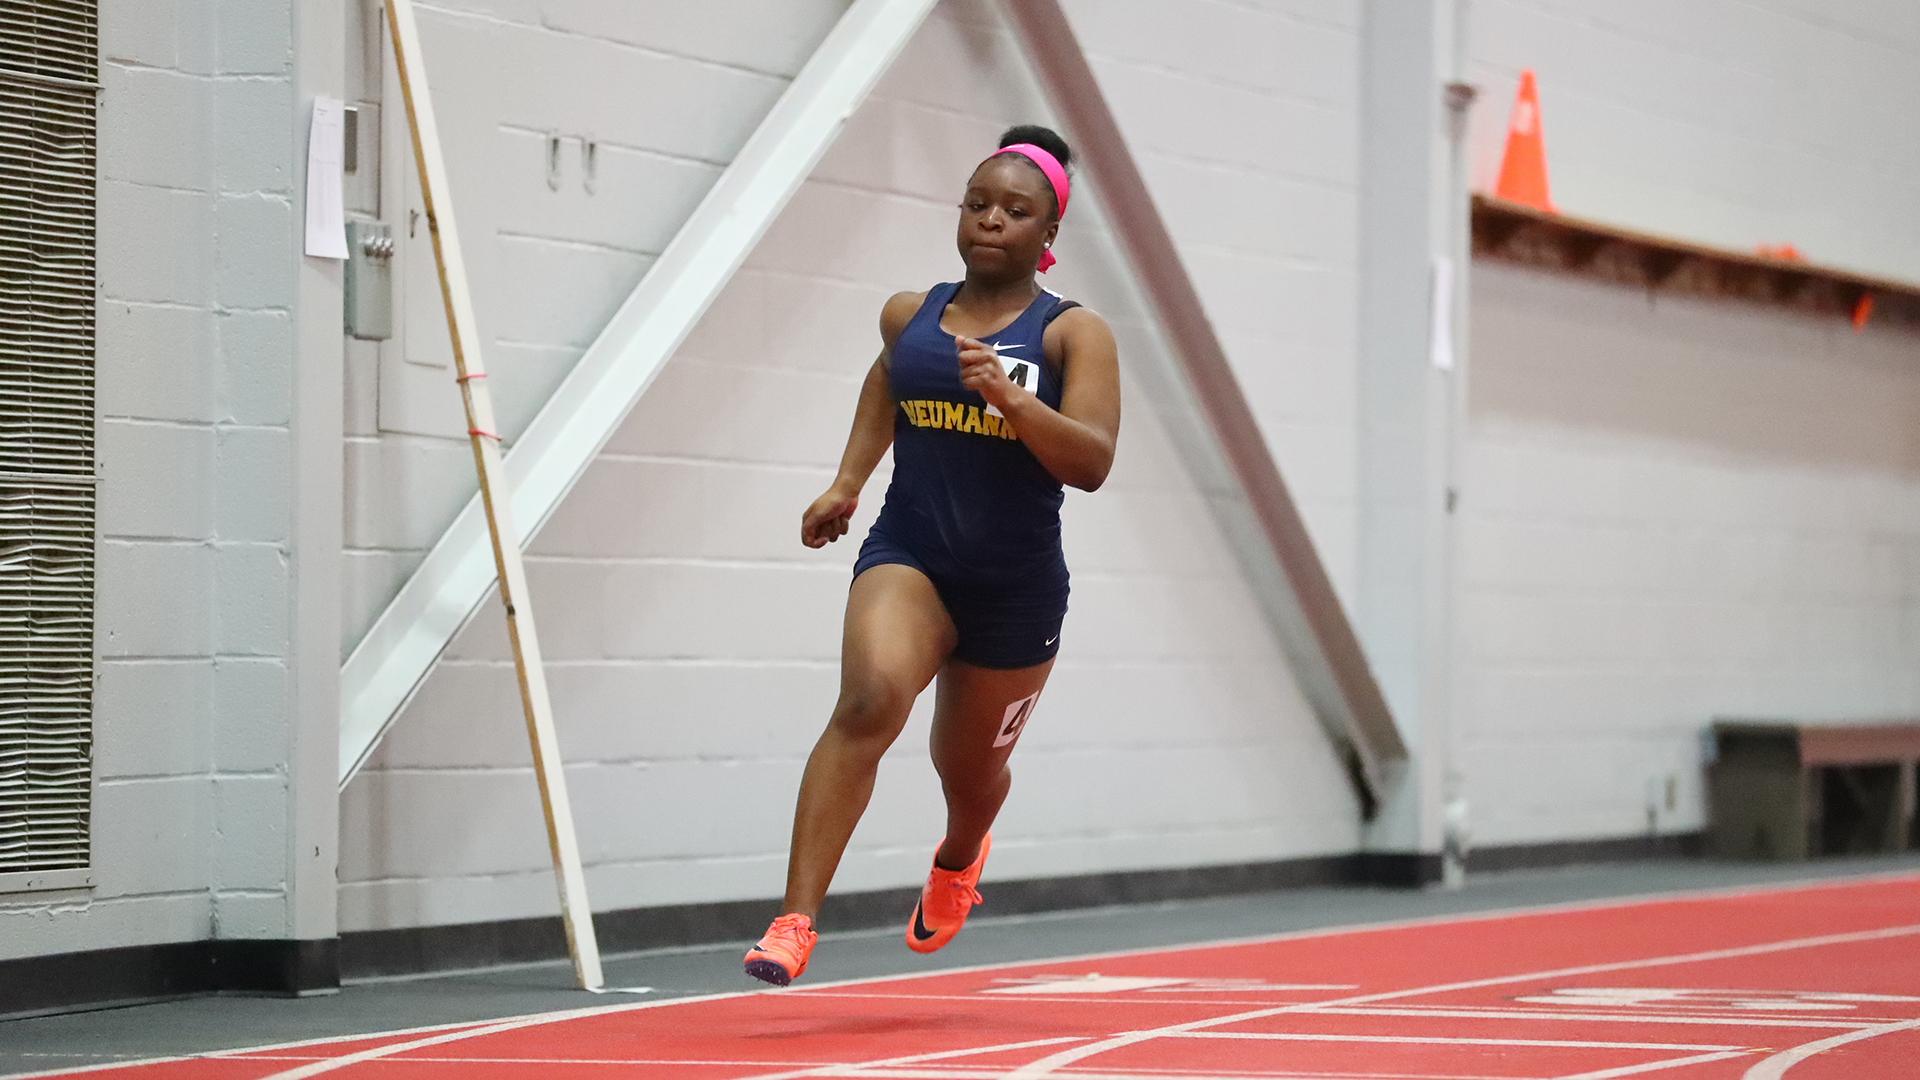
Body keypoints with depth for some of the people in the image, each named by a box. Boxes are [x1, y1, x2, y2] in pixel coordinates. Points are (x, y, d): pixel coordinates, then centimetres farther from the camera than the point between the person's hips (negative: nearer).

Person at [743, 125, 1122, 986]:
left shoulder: (1074, 333, -4)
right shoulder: (909, 316, 6)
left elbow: (1091, 463, -15)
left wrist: (1008, 397, -28)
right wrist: (847, 482, 21)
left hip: (1018, 585, 0)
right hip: (907, 556, 1)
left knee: (969, 767, 18)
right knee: (870, 697, -29)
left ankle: (959, 856, 57)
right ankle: (795, 922, -32)